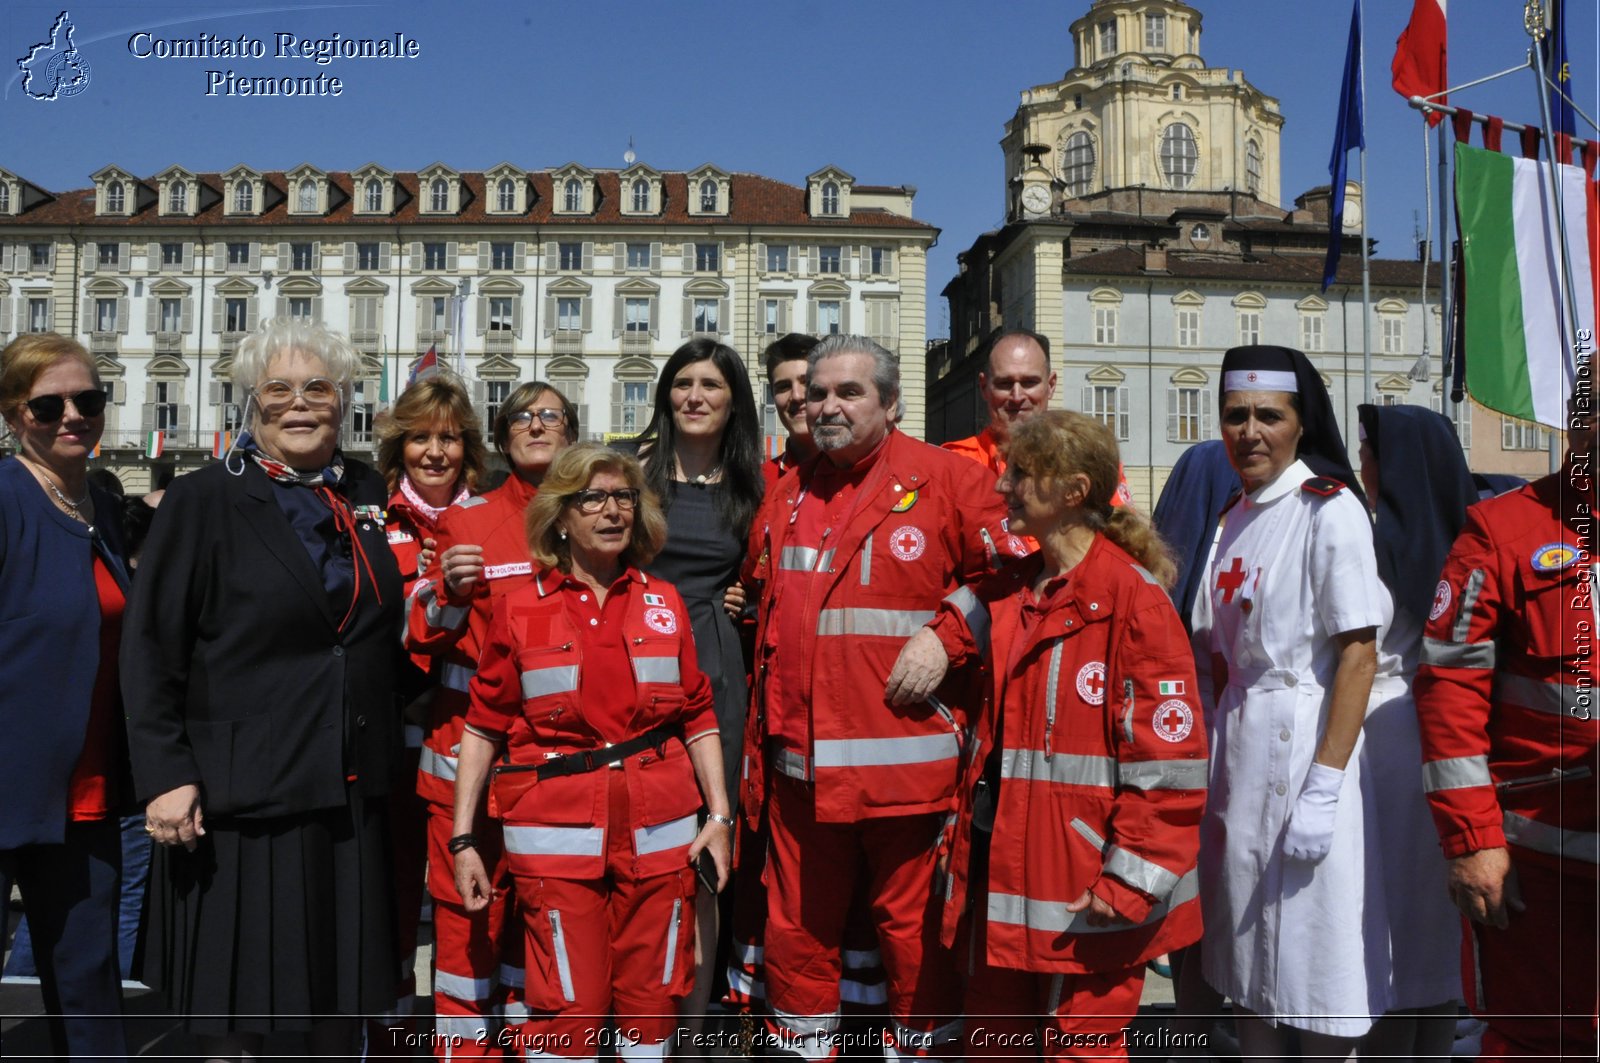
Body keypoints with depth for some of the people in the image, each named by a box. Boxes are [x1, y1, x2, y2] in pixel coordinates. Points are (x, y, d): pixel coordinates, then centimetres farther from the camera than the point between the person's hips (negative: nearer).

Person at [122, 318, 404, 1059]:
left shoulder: (366, 495, 8)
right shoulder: (203, 500, -5)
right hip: (238, 796, -4)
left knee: (342, 1001, 15)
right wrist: (165, 775, -13)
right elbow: (149, 650, -8)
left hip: (351, 794, 4)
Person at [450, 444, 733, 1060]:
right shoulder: (520, 609, 2)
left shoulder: (664, 603, 8)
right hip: (558, 832, -2)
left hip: (659, 829, 2)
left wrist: (719, 815, 3)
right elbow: (484, 727, 4)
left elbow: (698, 716, 9)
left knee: (652, 1000, 9)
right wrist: (463, 838, 0)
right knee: (568, 1008, 0)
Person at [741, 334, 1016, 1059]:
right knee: (797, 930, 15)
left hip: (907, 761, -4)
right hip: (800, 764, 5)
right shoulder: (787, 495, 13)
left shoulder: (945, 478, -3)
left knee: (915, 930, 7)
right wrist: (759, 742, 17)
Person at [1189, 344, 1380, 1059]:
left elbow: (1358, 655, -15)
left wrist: (1324, 786, -20)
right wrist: (1217, 757, 10)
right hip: (1234, 749, 7)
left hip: (1302, 745, -7)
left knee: (1309, 947, 2)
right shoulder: (1235, 516, 11)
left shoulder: (1330, 509, -10)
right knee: (1248, 949, 15)